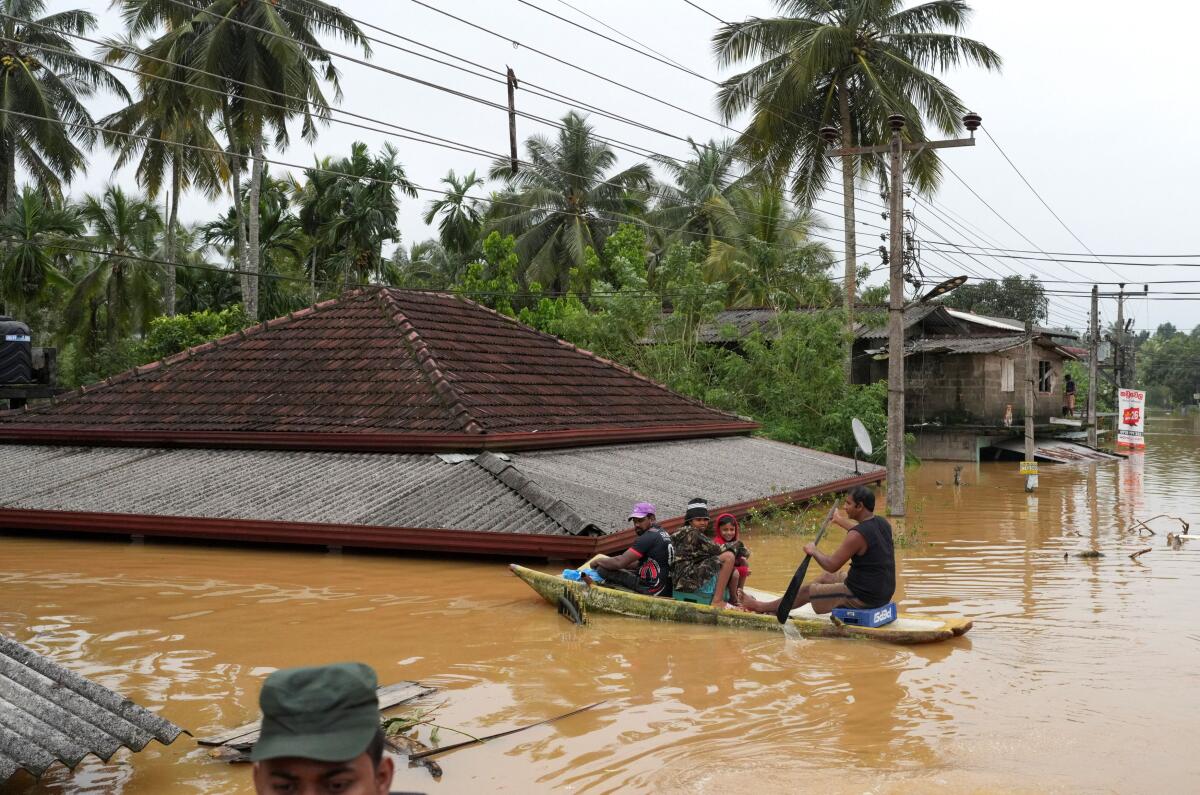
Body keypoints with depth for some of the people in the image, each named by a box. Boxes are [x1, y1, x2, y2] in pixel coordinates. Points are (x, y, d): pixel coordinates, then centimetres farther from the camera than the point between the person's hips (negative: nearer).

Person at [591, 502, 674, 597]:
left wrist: (597, 561, 0)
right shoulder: (663, 534, 16)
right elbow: (640, 563, 19)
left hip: (652, 591, -10)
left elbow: (620, 563, -17)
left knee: (602, 569, -16)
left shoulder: (647, 538, -15)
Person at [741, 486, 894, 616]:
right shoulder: (882, 523, 2)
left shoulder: (857, 535, -25)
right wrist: (841, 521, 42)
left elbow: (831, 565, -21)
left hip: (864, 596, -9)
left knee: (807, 590, 9)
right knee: (827, 578, 27)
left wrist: (813, 551, -3)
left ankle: (762, 607, 30)